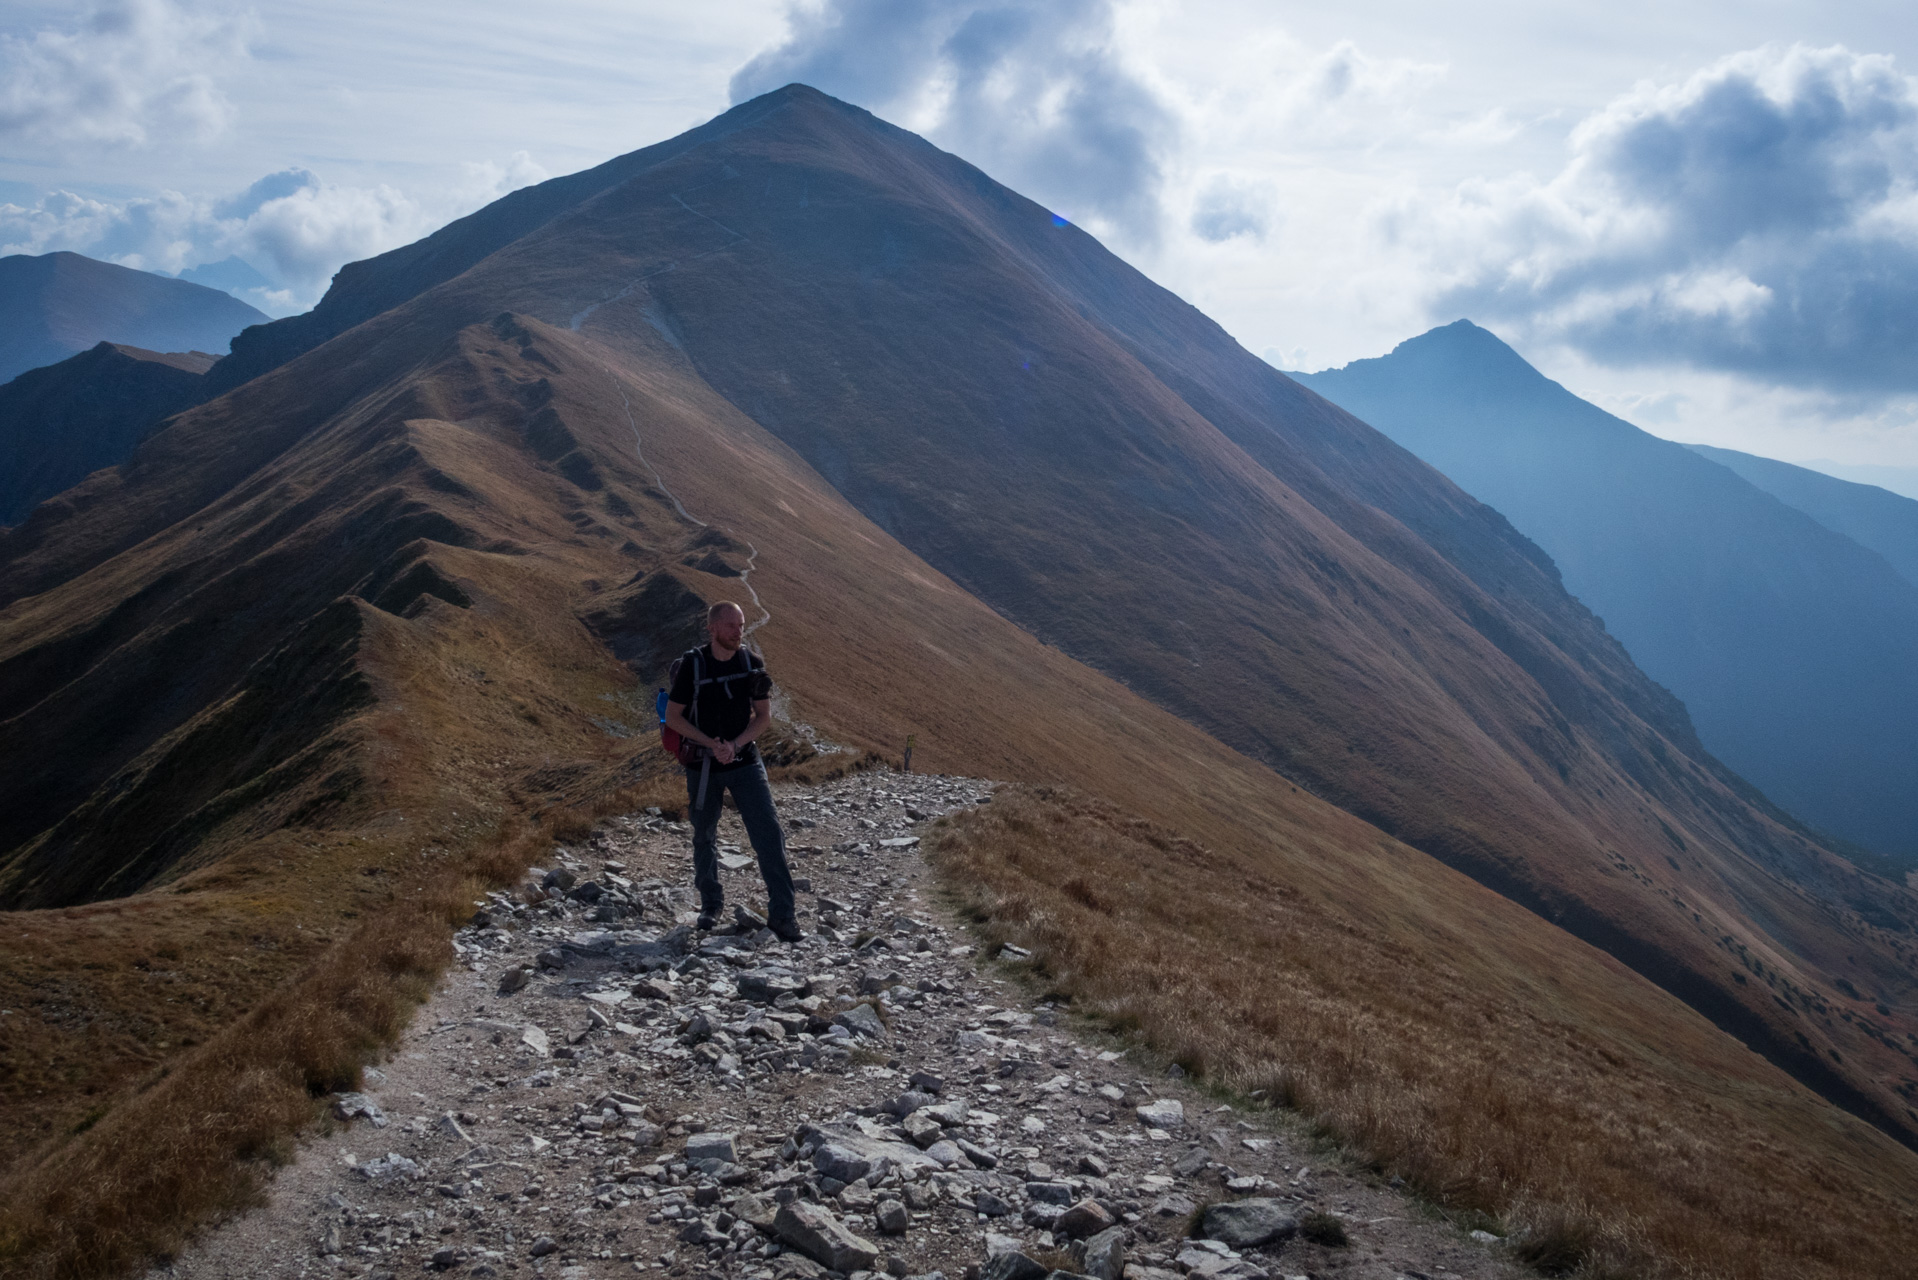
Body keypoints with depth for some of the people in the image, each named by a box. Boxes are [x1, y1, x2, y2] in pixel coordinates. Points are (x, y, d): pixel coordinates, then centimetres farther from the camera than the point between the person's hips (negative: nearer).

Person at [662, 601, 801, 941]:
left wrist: (735, 745, -13)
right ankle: (711, 905, 33)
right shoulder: (692, 665, -10)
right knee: (705, 837, 12)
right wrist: (711, 744, -17)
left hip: (745, 761, 1)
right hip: (703, 766, -1)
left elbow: (763, 715, 2)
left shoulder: (753, 663, -4)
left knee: (769, 834, -9)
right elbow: (673, 716, -6)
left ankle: (781, 913, -5)